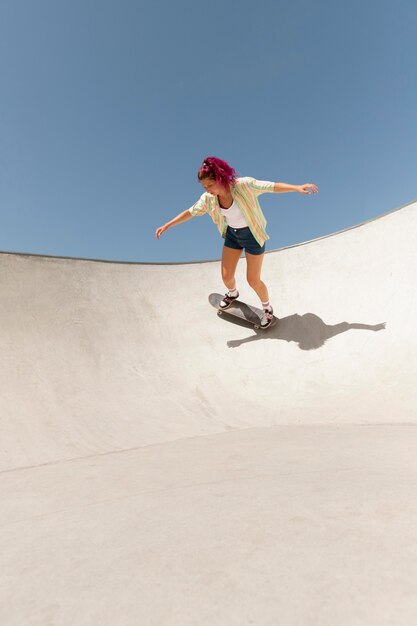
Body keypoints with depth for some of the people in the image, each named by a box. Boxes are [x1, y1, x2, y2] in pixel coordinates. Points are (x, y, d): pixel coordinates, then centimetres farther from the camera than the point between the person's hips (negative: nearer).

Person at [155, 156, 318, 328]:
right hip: (232, 234, 5)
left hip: (253, 235, -4)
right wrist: (167, 225, -3)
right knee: (226, 276, 9)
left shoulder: (244, 185, -27)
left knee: (253, 280, 0)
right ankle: (232, 294, 47)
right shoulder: (208, 198, -13)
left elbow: (272, 187, -28)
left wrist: (298, 188, -40)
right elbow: (191, 212, -2)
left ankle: (267, 308, 29)